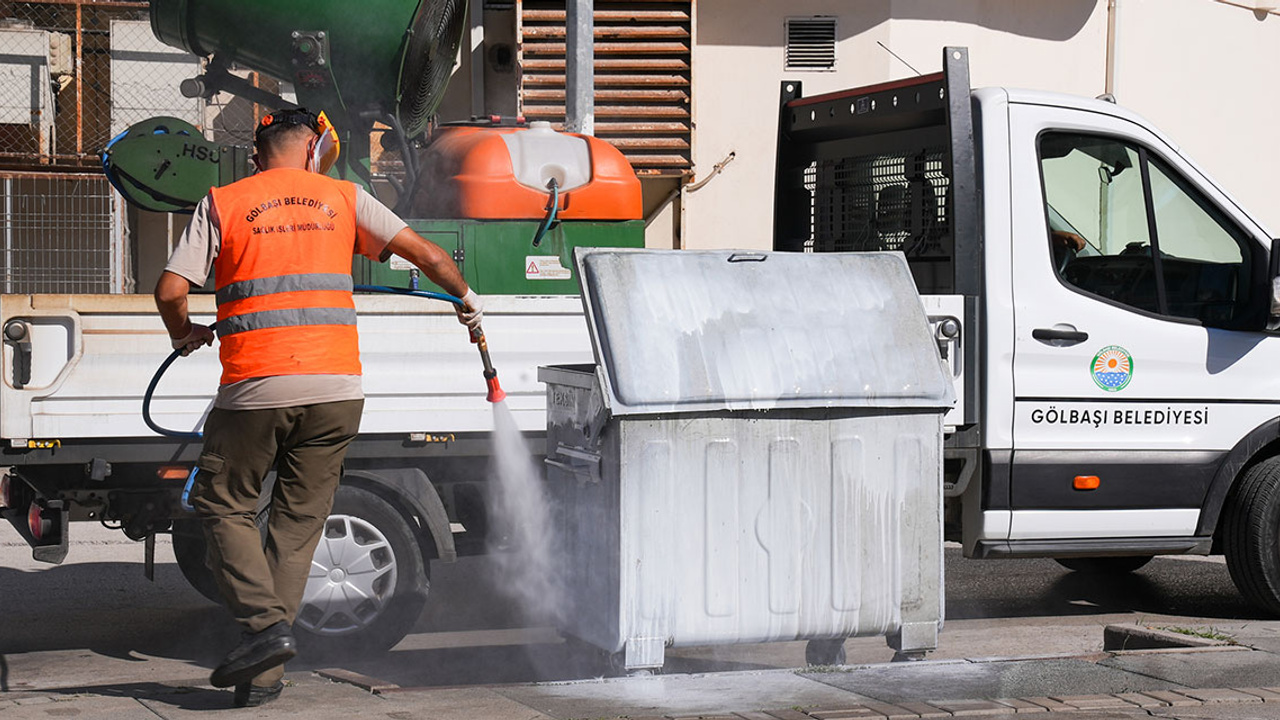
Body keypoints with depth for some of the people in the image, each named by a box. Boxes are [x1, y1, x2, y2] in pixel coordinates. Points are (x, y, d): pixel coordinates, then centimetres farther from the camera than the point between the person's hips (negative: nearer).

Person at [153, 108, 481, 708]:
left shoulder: (221, 204, 6)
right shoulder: (342, 197, 11)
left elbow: (170, 290, -2)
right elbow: (428, 256, 6)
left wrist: (184, 334, 18)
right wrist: (466, 299, 22)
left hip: (255, 386, -2)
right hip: (336, 388, 2)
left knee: (223, 506, 13)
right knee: (297, 525, 10)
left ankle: (265, 622, -7)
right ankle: (264, 674, 8)